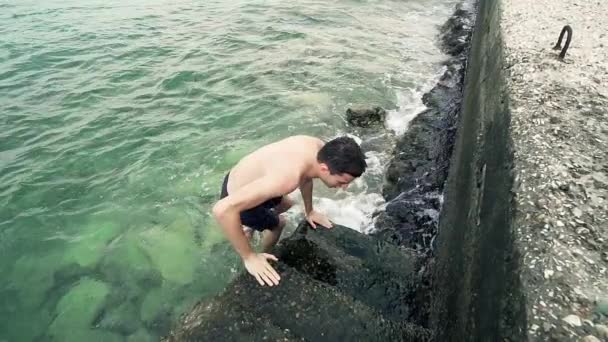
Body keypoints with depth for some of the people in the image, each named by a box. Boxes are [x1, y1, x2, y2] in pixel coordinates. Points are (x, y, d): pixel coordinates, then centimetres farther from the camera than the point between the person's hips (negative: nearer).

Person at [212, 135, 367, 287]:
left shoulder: (319, 148, -19)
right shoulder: (287, 177, -44)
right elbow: (223, 209, -46)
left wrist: (309, 211, 16)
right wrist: (249, 257, -36)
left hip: (242, 180, 7)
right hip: (236, 197, -7)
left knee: (286, 205, 29)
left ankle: (249, 229, 49)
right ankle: (263, 254, 43)